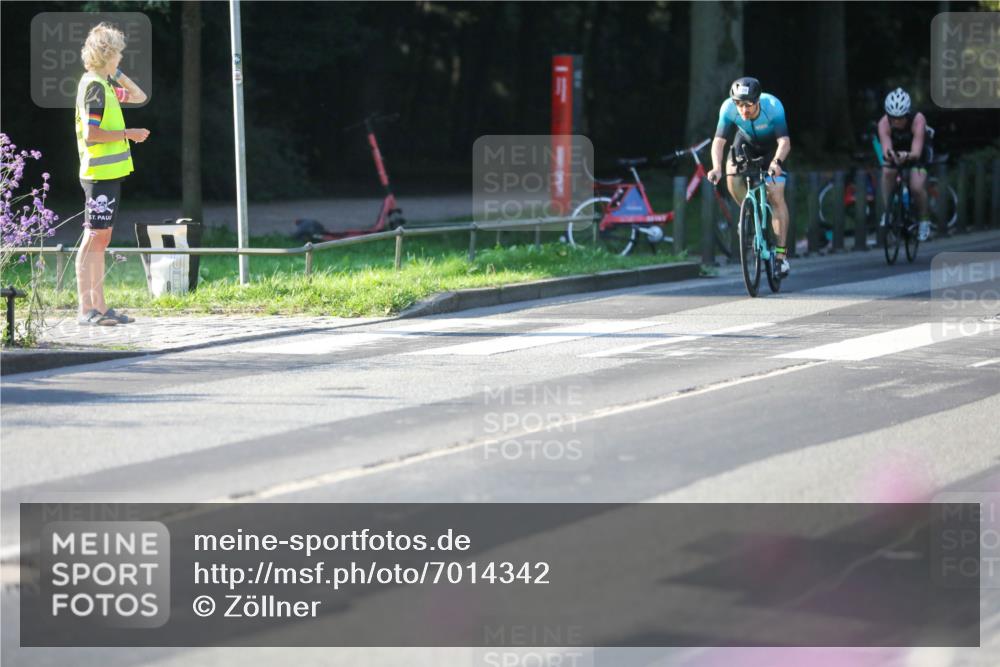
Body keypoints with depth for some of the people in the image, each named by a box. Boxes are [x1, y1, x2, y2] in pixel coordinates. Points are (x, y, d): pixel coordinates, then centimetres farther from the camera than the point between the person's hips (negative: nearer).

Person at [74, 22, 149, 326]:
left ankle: (99, 307, 12)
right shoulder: (94, 86, -14)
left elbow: (138, 96, 27)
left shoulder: (103, 84, 15)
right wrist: (127, 134, -14)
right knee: (94, 237, -8)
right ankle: (85, 309, -8)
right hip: (100, 172, -10)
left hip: (109, 172, 10)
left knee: (101, 238, 10)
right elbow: (91, 133, -21)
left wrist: (117, 74, 15)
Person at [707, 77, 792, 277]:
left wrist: (777, 162, -60)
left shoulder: (773, 106, -37)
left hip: (772, 146, -2)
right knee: (732, 175, -26)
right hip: (746, 142, 2)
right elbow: (719, 140, -31)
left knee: (776, 196, -13)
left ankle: (781, 254, -8)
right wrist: (716, 167, -48)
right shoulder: (728, 108, -31)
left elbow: (784, 141, -41)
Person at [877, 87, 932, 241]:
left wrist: (907, 156, -65)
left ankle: (924, 220, 0)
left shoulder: (918, 120, -36)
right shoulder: (884, 123, -31)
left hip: (916, 153, -2)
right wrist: (888, 154, -64)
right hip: (895, 151, 2)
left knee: (917, 187, -24)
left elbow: (916, 152, -43)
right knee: (887, 172, -30)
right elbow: (886, 148, -41)